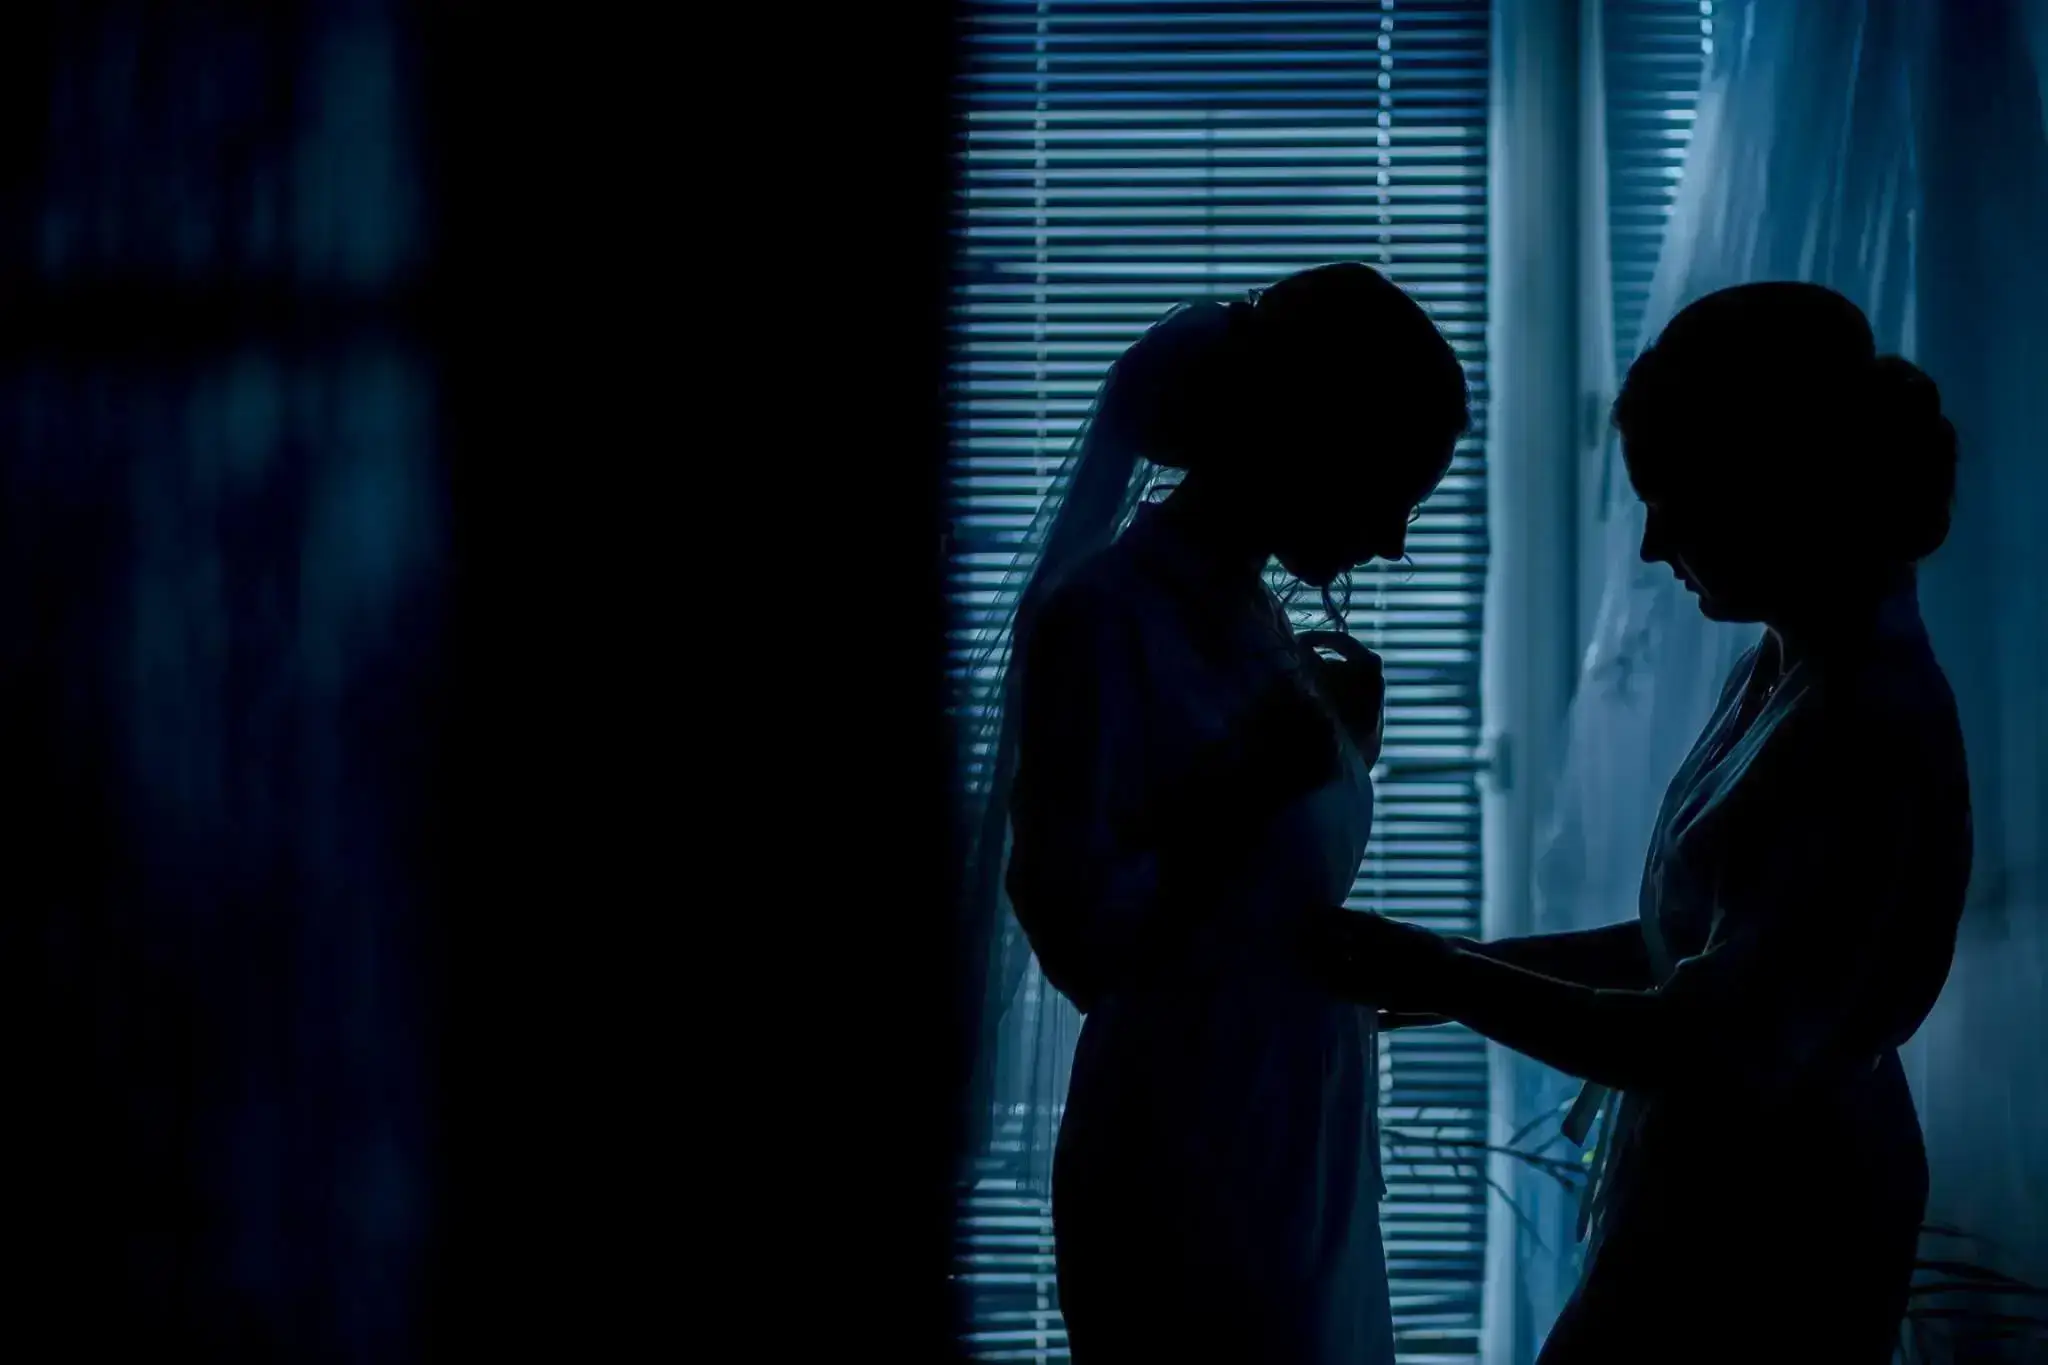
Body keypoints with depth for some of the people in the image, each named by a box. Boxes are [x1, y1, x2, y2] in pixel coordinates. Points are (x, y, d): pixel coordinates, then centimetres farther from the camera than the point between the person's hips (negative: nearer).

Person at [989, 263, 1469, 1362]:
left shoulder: (1257, 619, 10)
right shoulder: (1101, 619, -15)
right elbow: (1080, 936, -19)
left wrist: (1343, 753, 6)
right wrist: (1255, 781, -21)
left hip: (1306, 1159, 8)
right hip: (1187, 1178, -8)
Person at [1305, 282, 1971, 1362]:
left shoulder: (1866, 731, -26)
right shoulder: (1792, 668, 4)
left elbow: (1718, 1047, -26)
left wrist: (1438, 978, -21)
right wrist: (1472, 966, 6)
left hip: (1769, 1231, -9)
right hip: (1722, 1193, 9)